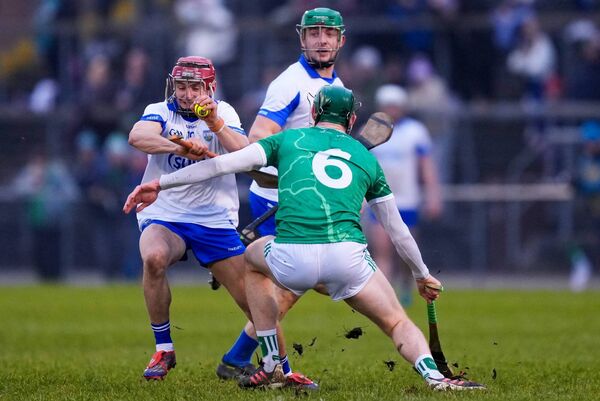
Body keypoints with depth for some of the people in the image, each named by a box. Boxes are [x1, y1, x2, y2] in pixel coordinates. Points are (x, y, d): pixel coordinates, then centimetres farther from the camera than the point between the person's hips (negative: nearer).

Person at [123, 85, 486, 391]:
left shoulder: (289, 139, 21)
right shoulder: (366, 158, 26)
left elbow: (224, 163, 13)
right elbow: (398, 230, 31)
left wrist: (161, 184, 17)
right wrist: (423, 275, 46)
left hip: (292, 260, 0)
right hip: (347, 257, 0)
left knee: (254, 259, 34)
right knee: (398, 324, 17)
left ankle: (272, 368, 30)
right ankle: (433, 375, -15)